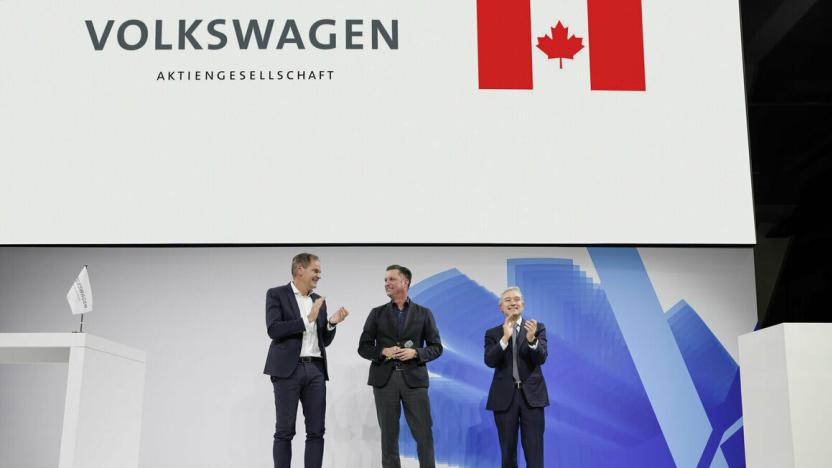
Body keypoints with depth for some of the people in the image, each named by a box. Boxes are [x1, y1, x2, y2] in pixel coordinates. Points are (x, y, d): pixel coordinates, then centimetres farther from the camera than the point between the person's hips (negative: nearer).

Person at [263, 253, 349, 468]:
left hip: (315, 369, 5)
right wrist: (307, 320, -14)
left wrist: (332, 323, -2)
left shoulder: (319, 301, 16)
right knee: (285, 431, -2)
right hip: (288, 369, -5)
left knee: (316, 431, 3)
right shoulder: (276, 294, 0)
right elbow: (273, 329, -13)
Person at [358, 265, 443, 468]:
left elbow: (436, 347, 7)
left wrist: (415, 353, -11)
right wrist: (383, 352, -10)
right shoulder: (377, 313, 10)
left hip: (414, 378, -1)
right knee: (389, 435, 4)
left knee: (424, 435, -2)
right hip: (384, 379, 1)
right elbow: (363, 347, 8)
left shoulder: (424, 313, 8)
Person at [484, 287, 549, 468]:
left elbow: (541, 358, -9)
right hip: (504, 397, 1)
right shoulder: (492, 334, 6)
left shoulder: (537, 328, 5)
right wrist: (505, 338, -24)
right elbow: (490, 361, -9)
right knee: (508, 453, 9)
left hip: (531, 395, -1)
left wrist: (532, 339, -29)